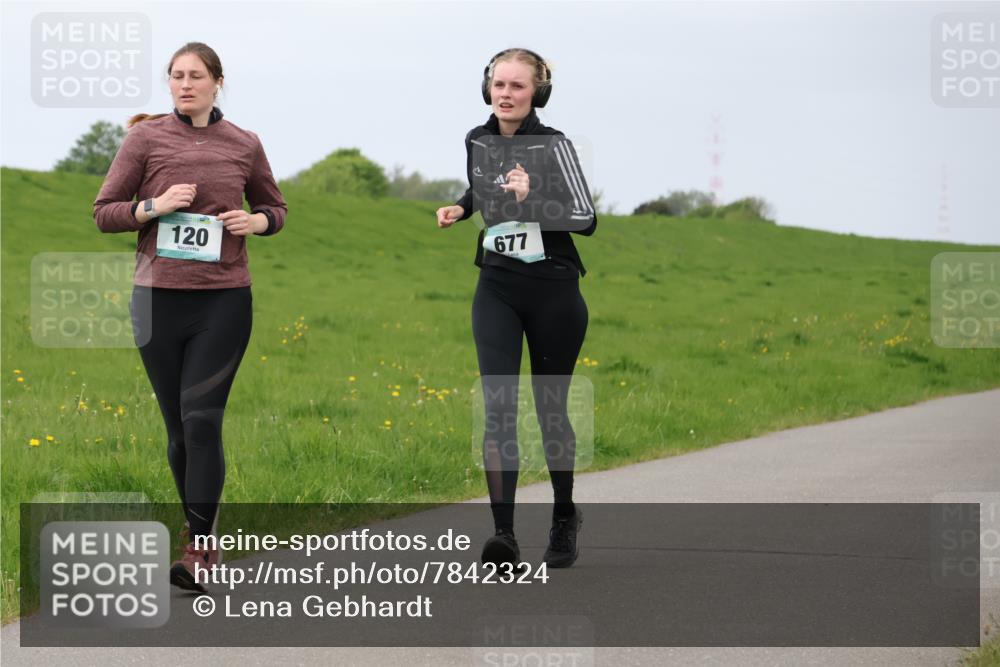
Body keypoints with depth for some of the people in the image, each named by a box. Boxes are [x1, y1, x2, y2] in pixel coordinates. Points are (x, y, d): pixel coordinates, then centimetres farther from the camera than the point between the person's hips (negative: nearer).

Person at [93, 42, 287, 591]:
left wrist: (257, 221, -2)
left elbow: (274, 207, 20)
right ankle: (205, 541, 21)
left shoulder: (244, 146, 5)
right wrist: (154, 207, -14)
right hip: (158, 298, 1)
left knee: (201, 418, -12)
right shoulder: (145, 138, 1)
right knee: (178, 428, 6)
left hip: (224, 300, -1)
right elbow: (104, 212, 4)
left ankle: (198, 550, -11)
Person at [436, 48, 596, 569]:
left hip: (553, 290, -3)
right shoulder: (476, 143, 6)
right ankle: (503, 533, -18)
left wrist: (531, 201, -27)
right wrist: (460, 208, 10)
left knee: (551, 408, 8)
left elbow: (586, 219, -14)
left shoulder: (553, 146, -9)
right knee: (498, 408, -12)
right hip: (497, 290, 3)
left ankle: (564, 517, 30)